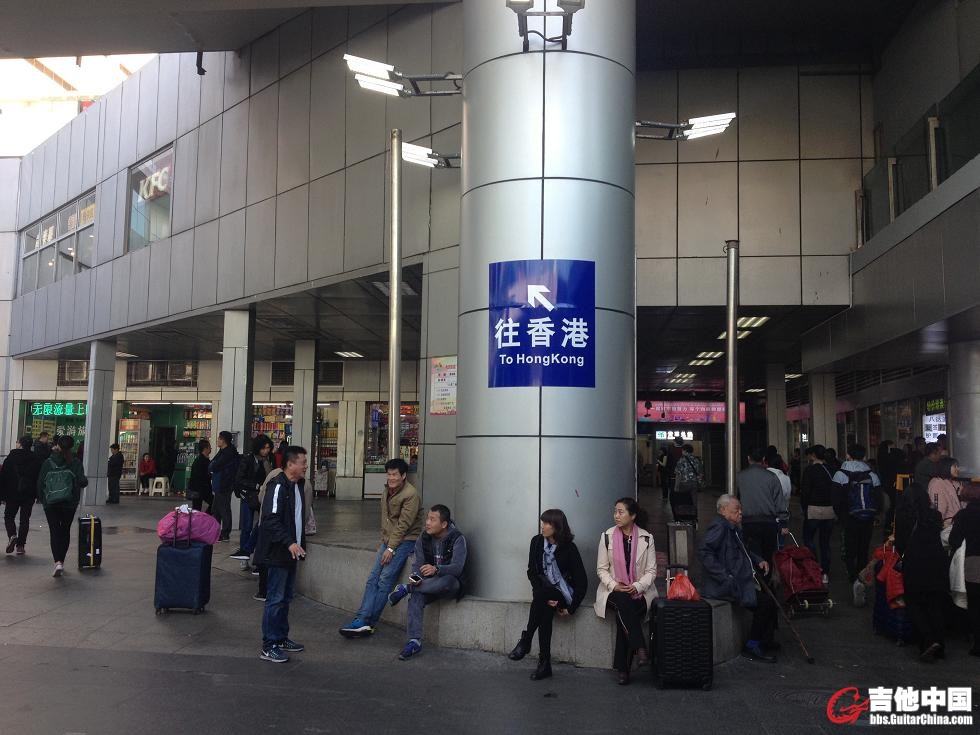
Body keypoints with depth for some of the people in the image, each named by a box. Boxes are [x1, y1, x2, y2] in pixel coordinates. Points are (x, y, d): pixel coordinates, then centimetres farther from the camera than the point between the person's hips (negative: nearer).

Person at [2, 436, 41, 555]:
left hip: (13, 493, -2)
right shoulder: (36, 459, 0)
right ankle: (20, 545, 5)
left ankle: (12, 535, -13)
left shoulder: (11, 457, -5)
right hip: (29, 495, 2)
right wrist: (36, 494, 8)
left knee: (9, 516, 13)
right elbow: (39, 478, 1)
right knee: (25, 519, 7)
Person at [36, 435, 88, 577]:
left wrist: (42, 498, 13)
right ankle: (61, 561, 19)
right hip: (69, 503, 0)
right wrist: (85, 480, 11)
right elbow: (82, 481, -12)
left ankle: (58, 562, -16)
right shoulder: (75, 462, -4)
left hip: (50, 503, 0)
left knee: (54, 532, 0)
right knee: (65, 531, 15)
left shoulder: (48, 462, 1)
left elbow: (40, 482, 2)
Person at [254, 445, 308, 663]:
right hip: (278, 553, -9)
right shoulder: (278, 486, -17)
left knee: (286, 597, 16)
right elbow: (271, 520, -23)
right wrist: (290, 543, -28)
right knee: (275, 599, -5)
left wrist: (301, 543, 21)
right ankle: (269, 647, 2)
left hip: (291, 553, 9)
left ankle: (281, 638, 27)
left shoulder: (298, 486, 13)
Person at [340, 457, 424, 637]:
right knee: (373, 578, -5)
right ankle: (362, 620, -9)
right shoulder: (387, 490, 11)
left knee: (385, 579, -16)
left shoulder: (411, 494, -15)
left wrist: (391, 548, -18)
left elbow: (404, 525, -17)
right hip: (388, 540, 8)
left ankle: (366, 622, -14)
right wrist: (384, 540, 10)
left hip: (406, 540, -8)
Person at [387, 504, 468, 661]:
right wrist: (415, 577, -26)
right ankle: (414, 641, -27)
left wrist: (436, 569, -44)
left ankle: (405, 589, -23)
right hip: (430, 584, 4)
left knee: (446, 580, -39)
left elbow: (457, 568, -25)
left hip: (452, 584, -4)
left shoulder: (457, 539, -14)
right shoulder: (423, 539, 2)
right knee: (416, 597, -28)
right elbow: (418, 564, -2)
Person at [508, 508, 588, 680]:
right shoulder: (537, 542, 0)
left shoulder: (569, 548, -11)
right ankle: (544, 664, -31)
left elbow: (582, 581, -10)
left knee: (541, 593, -34)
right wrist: (546, 598, -14)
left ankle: (525, 642, -30)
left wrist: (571, 608, -15)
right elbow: (531, 572, 1)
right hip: (543, 592, 3)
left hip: (563, 593, -3)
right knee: (544, 609, -32)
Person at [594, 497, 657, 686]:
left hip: (639, 590, -1)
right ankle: (640, 648, -32)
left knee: (624, 615, -29)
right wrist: (614, 585, -13)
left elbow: (651, 570, 2)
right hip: (613, 590, 1)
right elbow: (601, 569, 4)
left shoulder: (646, 538, 1)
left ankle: (622, 668, -21)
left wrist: (637, 586, -15)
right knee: (624, 602, -35)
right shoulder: (607, 536, 2)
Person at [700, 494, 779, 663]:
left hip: (741, 580, 11)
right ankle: (751, 647, -7)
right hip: (724, 586, -11)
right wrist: (726, 578, -26)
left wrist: (759, 560, 14)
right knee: (765, 601, -19)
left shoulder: (734, 528, 18)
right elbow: (706, 554, -24)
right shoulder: (719, 527, -13)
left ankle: (765, 640, 22)